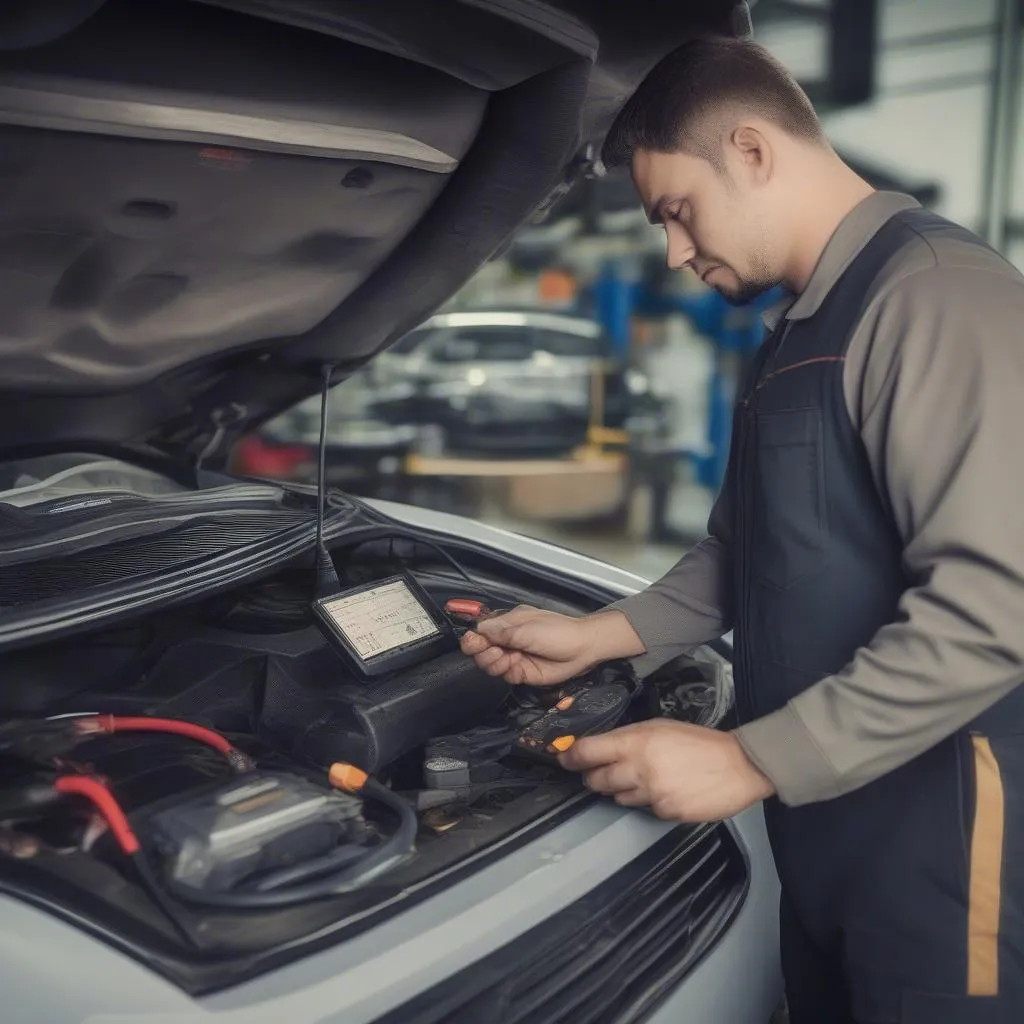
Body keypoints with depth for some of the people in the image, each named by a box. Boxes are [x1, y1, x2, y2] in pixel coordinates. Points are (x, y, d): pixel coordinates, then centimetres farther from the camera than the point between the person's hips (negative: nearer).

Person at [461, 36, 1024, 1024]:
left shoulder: (935, 295, -19)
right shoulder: (798, 329, 14)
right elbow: (742, 552, 20)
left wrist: (748, 759, -23)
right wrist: (601, 635, 9)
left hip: (935, 840, -9)